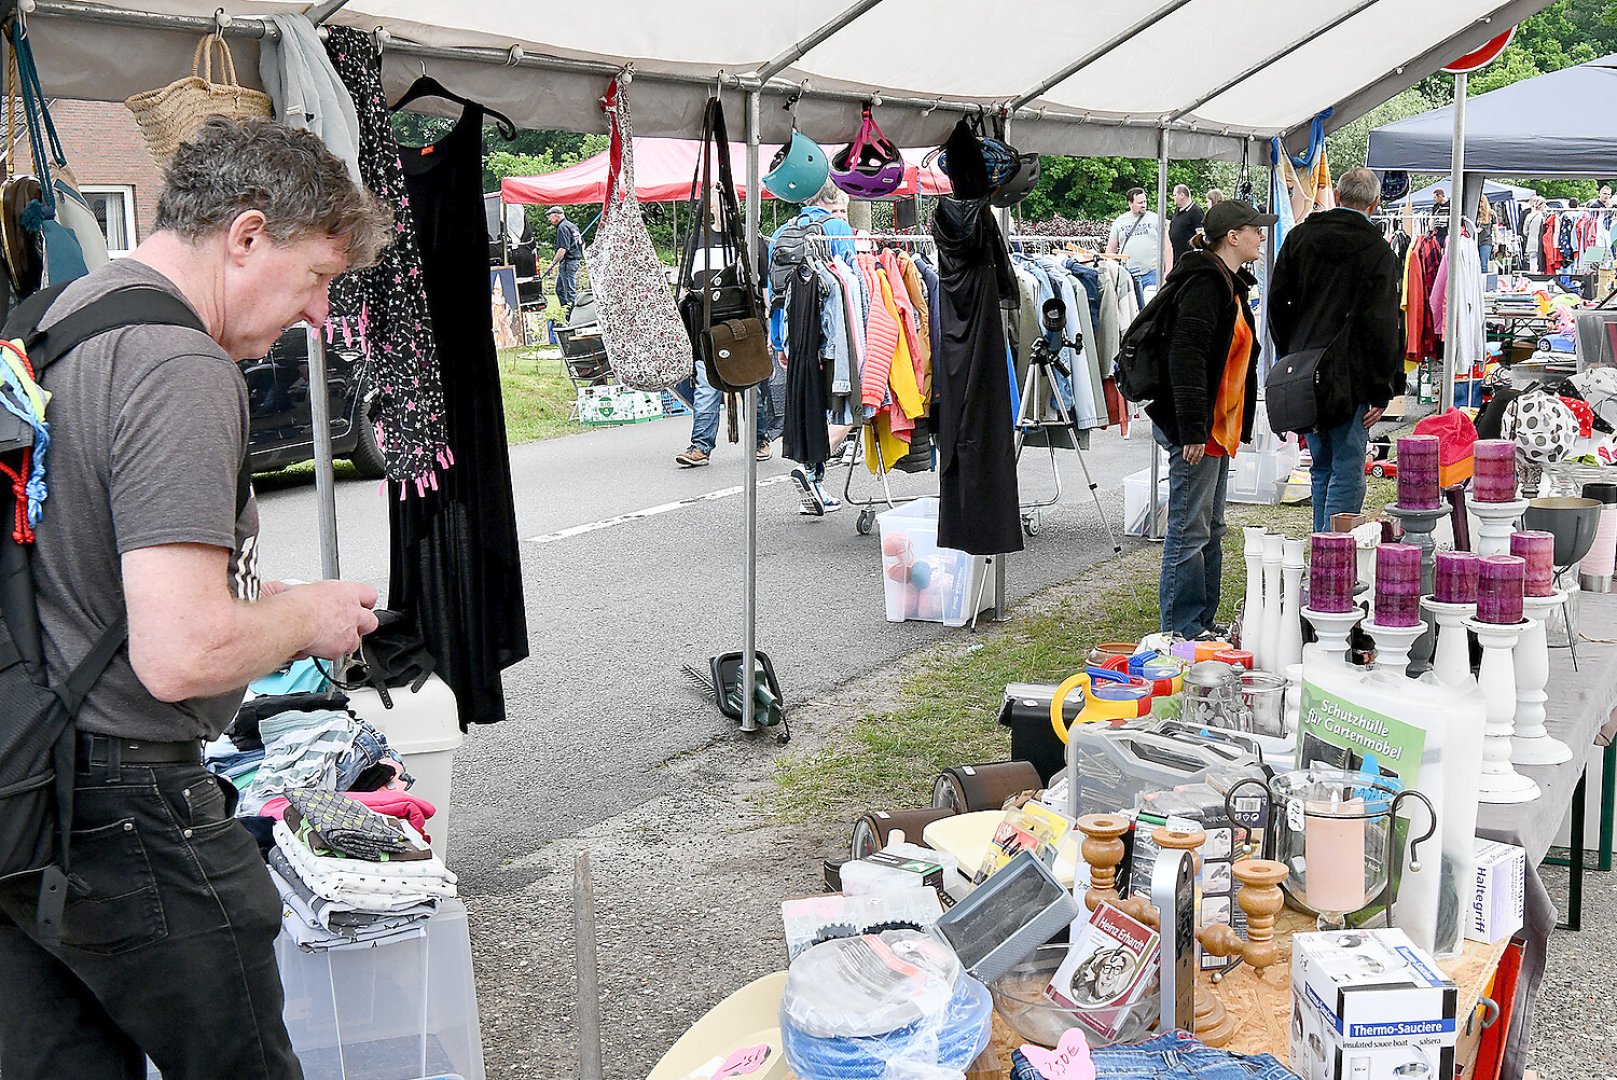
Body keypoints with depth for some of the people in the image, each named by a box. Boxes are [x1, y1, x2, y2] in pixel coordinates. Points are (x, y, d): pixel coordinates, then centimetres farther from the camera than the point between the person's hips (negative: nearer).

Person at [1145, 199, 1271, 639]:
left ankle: (1203, 622, 24)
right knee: (1190, 529, -4)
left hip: (1219, 426, 11)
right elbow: (1186, 355, -24)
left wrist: (1235, 423, 22)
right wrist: (1192, 429, -27)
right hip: (1197, 428, -11)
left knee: (1210, 529, 15)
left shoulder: (1228, 284, 17)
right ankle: (1181, 628, 2)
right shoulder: (1206, 282, -15)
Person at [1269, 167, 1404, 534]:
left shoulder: (1299, 236, 7)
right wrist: (1383, 390, -7)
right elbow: (1382, 324, -11)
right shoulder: (1377, 250, -8)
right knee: (1347, 472, -1)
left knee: (1322, 468, 17)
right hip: (1350, 378, -5)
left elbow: (1277, 301, 9)